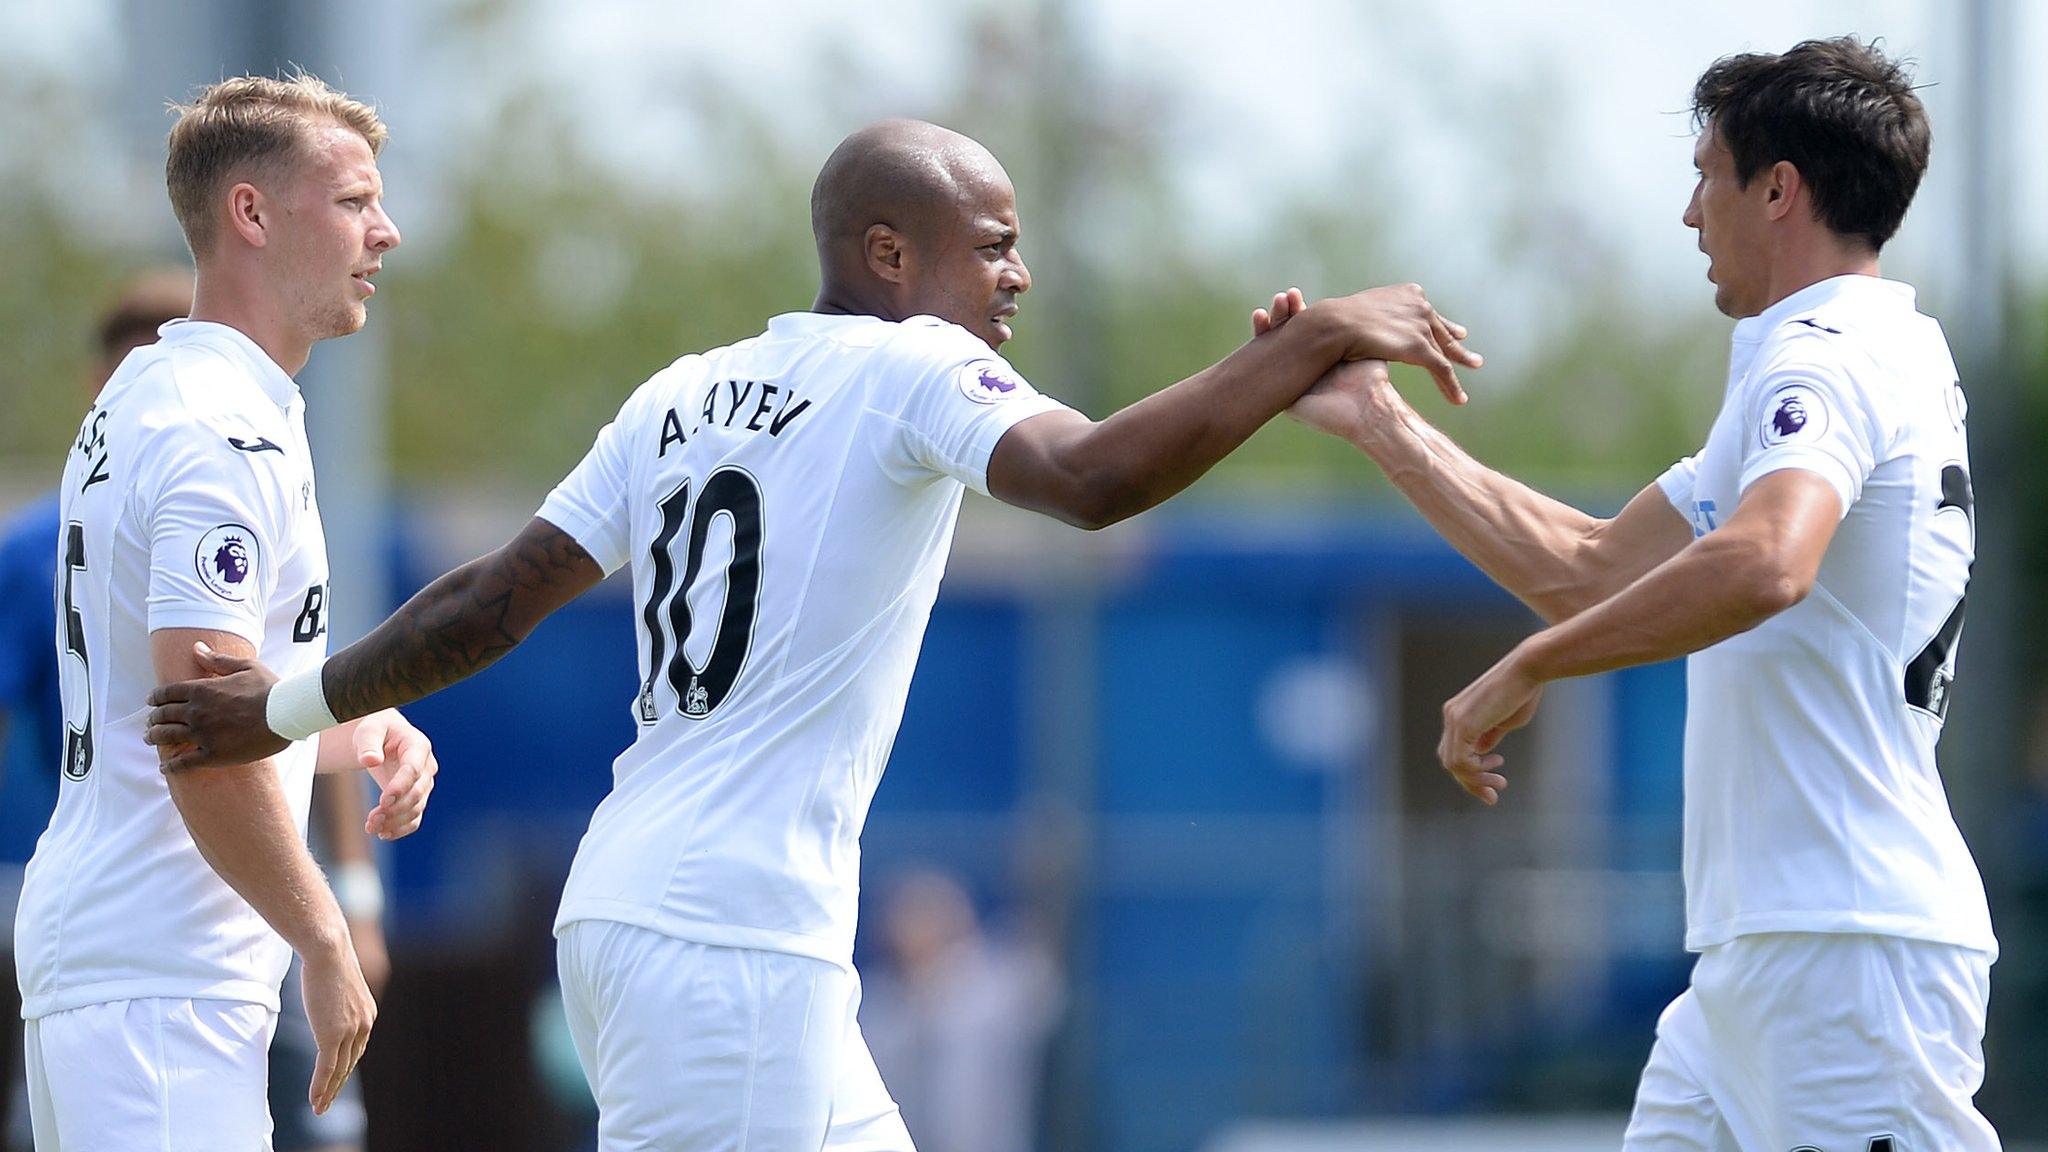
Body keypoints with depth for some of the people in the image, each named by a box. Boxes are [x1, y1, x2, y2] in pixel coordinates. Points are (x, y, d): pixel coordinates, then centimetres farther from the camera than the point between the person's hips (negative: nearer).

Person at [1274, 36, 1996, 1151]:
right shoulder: (1863, 358, 23)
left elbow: (1762, 565, -32)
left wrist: (1524, 670, -25)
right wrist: (1380, 423, 28)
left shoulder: (1829, 358, -10)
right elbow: (1593, 573, 28)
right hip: (1757, 955, 10)